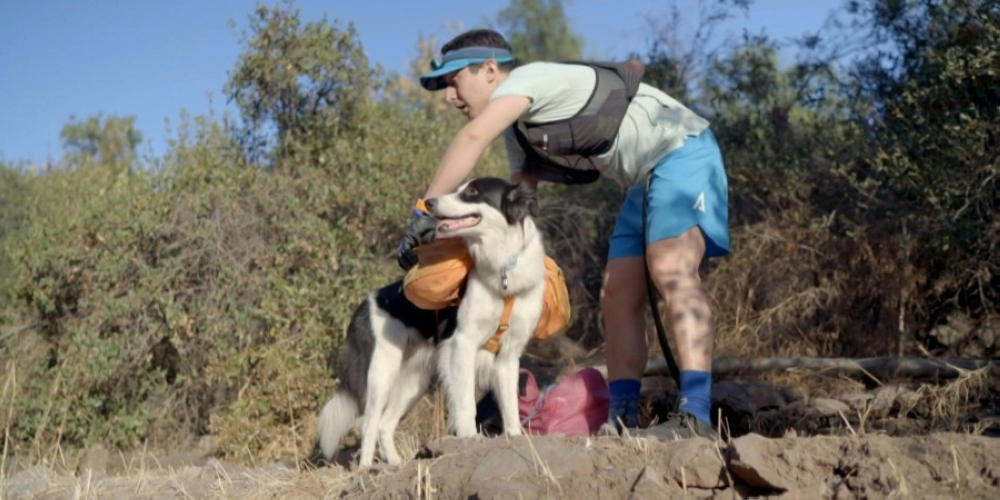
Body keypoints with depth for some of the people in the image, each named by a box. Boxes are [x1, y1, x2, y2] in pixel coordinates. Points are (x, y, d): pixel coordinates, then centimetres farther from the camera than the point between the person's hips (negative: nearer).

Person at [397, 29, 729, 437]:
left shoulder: (527, 77, -13)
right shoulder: (518, 132, 17)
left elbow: (473, 138, -29)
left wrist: (425, 213, -29)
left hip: (681, 152, -10)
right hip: (645, 182, 10)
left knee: (671, 271, -26)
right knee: (618, 295, 3)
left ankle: (694, 416, -36)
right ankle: (622, 419, 2)